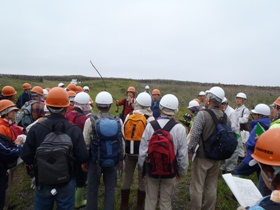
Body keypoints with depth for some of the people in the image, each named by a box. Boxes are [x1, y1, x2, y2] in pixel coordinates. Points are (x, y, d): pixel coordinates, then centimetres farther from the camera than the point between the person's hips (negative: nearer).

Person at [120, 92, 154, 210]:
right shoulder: (150, 118, -12)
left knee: (127, 178, 15)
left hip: (129, 151, 3)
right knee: (142, 179, 11)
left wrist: (124, 149, 14)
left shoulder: (129, 116, -1)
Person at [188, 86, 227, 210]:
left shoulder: (202, 114, -18)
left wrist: (190, 151, -9)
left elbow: (195, 135, -21)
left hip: (201, 156, -5)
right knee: (211, 187, 19)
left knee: (197, 187, 8)